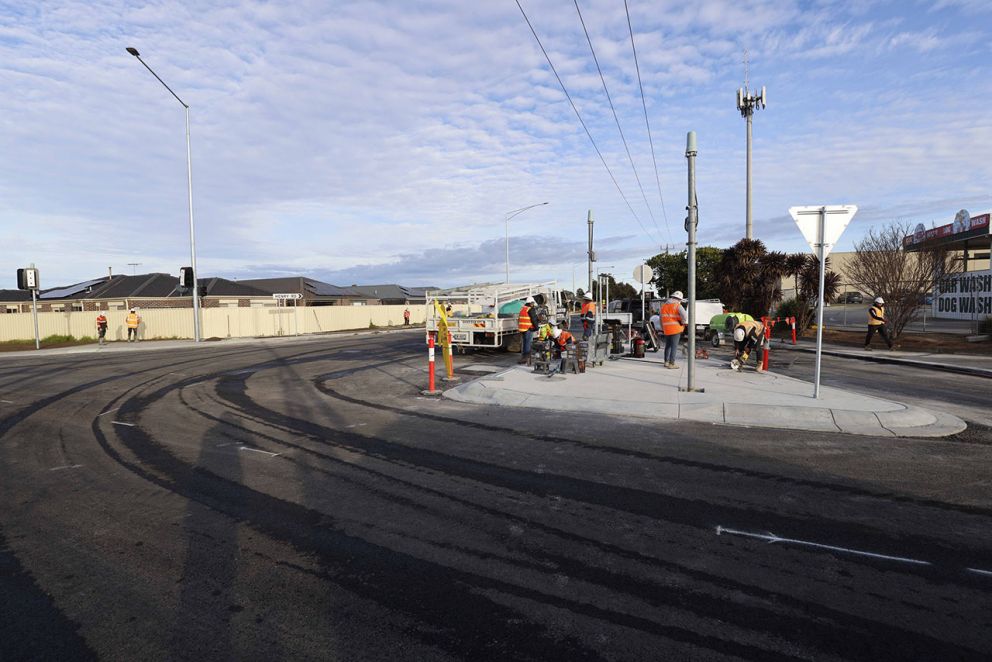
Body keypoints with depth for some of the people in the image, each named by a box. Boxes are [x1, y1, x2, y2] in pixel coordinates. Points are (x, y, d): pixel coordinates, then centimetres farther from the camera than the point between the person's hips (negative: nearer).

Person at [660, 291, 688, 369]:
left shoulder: (664, 305, 11)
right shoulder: (677, 305, -9)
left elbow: (661, 318, 16)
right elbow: (685, 316, -22)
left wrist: (662, 328, 24)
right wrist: (684, 322, -1)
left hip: (666, 329, 6)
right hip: (676, 329, -6)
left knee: (668, 346, 18)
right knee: (674, 346, -1)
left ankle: (666, 362, 22)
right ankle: (671, 364, -1)